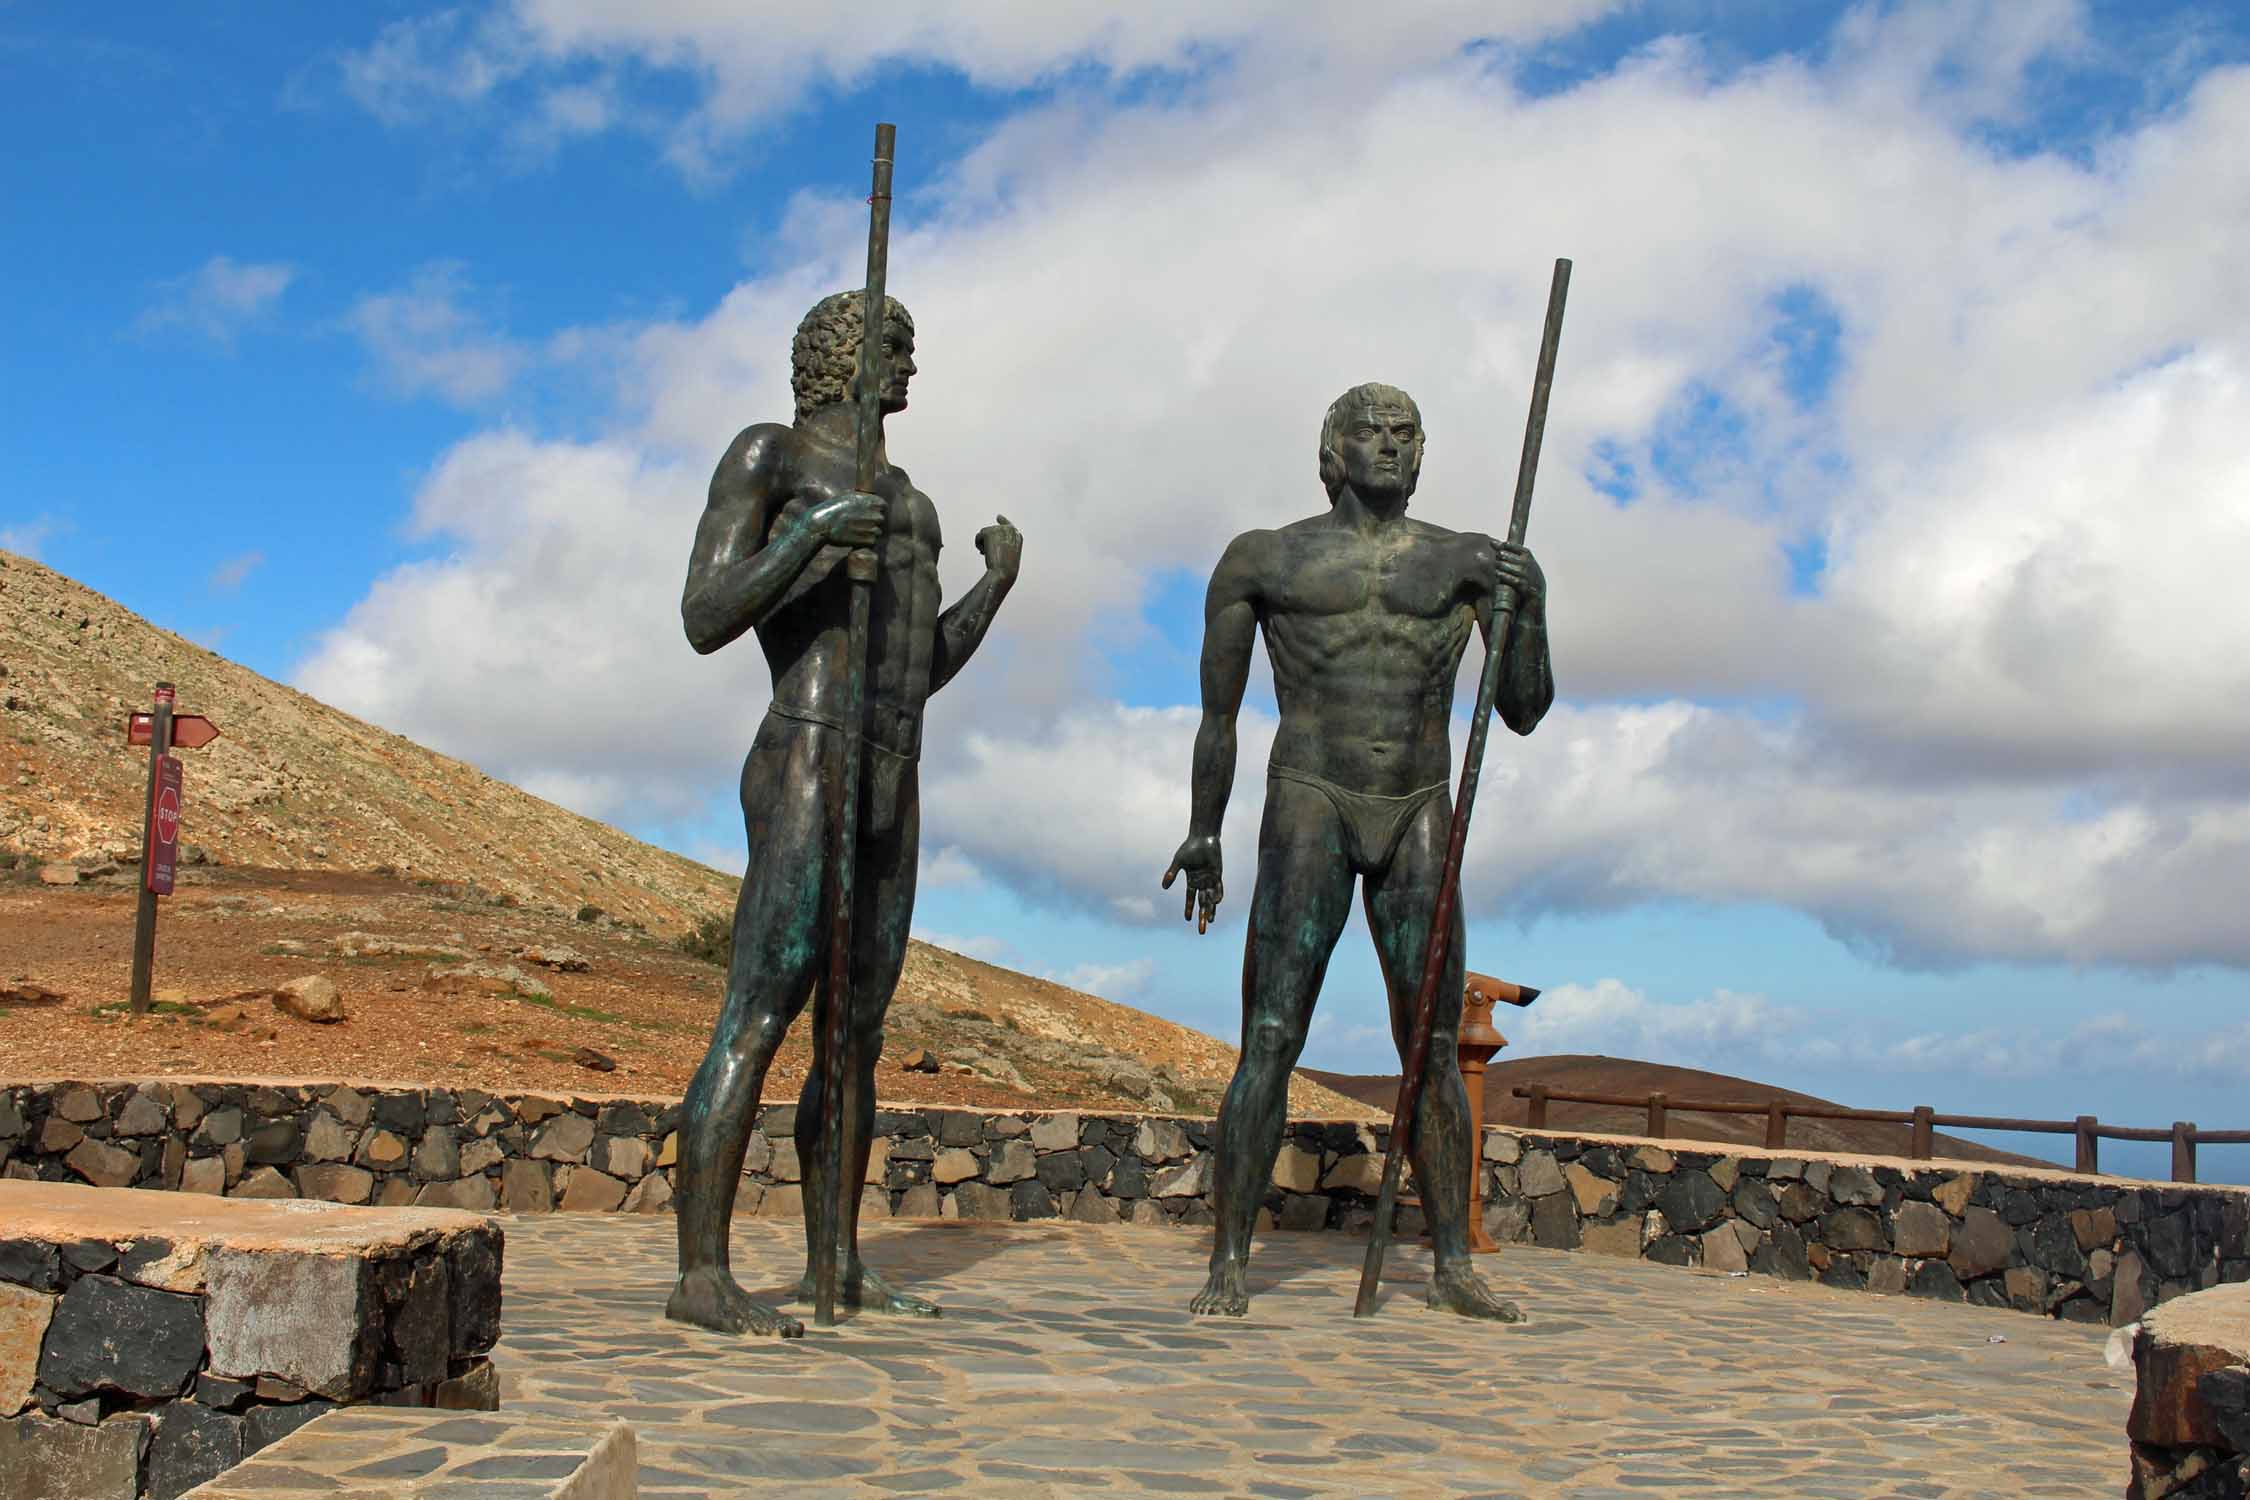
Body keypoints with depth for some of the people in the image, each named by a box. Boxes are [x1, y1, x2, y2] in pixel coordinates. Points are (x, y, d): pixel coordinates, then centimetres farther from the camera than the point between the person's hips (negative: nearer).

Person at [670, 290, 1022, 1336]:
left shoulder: (897, 496, 25)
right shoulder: (763, 455, 1)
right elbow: (704, 620, -11)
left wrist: (995, 587, 20)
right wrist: (805, 538, -24)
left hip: (889, 788, 9)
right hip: (804, 772, -9)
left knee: (858, 1033, 9)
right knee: (756, 1024, -14)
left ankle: (835, 1263, 16)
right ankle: (702, 1276, -14)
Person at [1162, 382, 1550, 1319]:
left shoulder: (1467, 563, 10)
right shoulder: (1263, 561, 6)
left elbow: (1523, 712, 5)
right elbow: (1218, 712, 12)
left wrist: (1530, 606, -11)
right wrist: (1203, 834, 11)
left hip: (1420, 819, 2)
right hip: (1307, 806, -2)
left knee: (1434, 1048, 4)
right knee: (1271, 1041, -7)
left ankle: (1453, 1266, 12)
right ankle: (1228, 1263, -2)